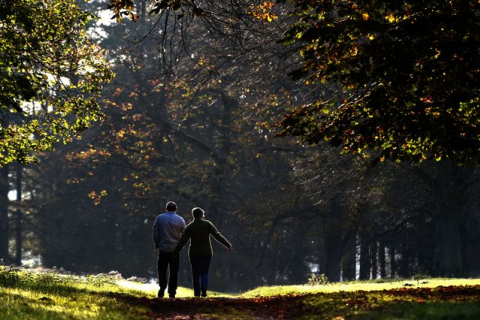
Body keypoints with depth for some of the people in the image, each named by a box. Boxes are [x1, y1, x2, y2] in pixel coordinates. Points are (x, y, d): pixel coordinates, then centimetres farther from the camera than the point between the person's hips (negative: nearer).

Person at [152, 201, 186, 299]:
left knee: (162, 270, 5)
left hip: (163, 248, -1)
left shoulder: (160, 218, -1)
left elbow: (155, 232, 0)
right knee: (174, 272, 7)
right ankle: (172, 292, 6)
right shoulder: (180, 220, 0)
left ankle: (162, 288, -14)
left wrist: (157, 244, 11)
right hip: (175, 249, 1)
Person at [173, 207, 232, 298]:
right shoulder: (207, 224, 0)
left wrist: (175, 252, 3)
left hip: (194, 253, 0)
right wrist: (228, 245, -4)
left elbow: (182, 241, -2)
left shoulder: (190, 227, 0)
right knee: (204, 272, 7)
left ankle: (197, 293, 4)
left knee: (195, 273, 7)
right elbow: (218, 236, -5)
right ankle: (204, 288, -18)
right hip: (206, 253, 0)